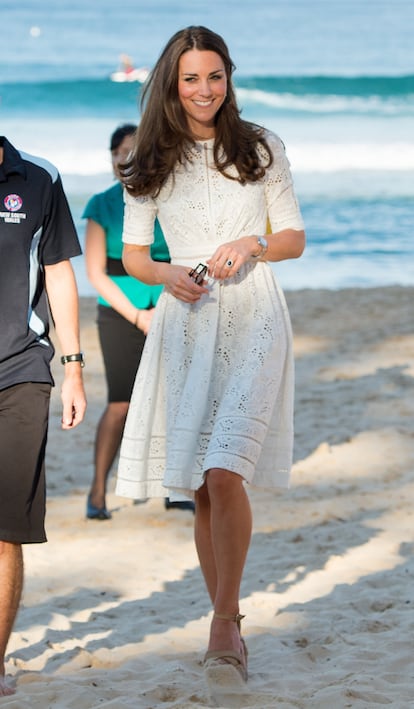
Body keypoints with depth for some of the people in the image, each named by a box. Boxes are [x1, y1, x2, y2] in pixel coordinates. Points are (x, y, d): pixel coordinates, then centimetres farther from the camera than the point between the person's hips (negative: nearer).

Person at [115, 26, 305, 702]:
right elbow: (133, 256, 13)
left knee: (224, 473, -18)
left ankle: (224, 628, -10)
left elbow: (295, 237, 10)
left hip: (252, 317, -3)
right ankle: (227, 623, 17)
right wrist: (167, 274, -8)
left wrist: (253, 244, -10)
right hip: (186, 321, 3)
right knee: (198, 489, 4)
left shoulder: (260, 147, 7)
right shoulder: (151, 164, 10)